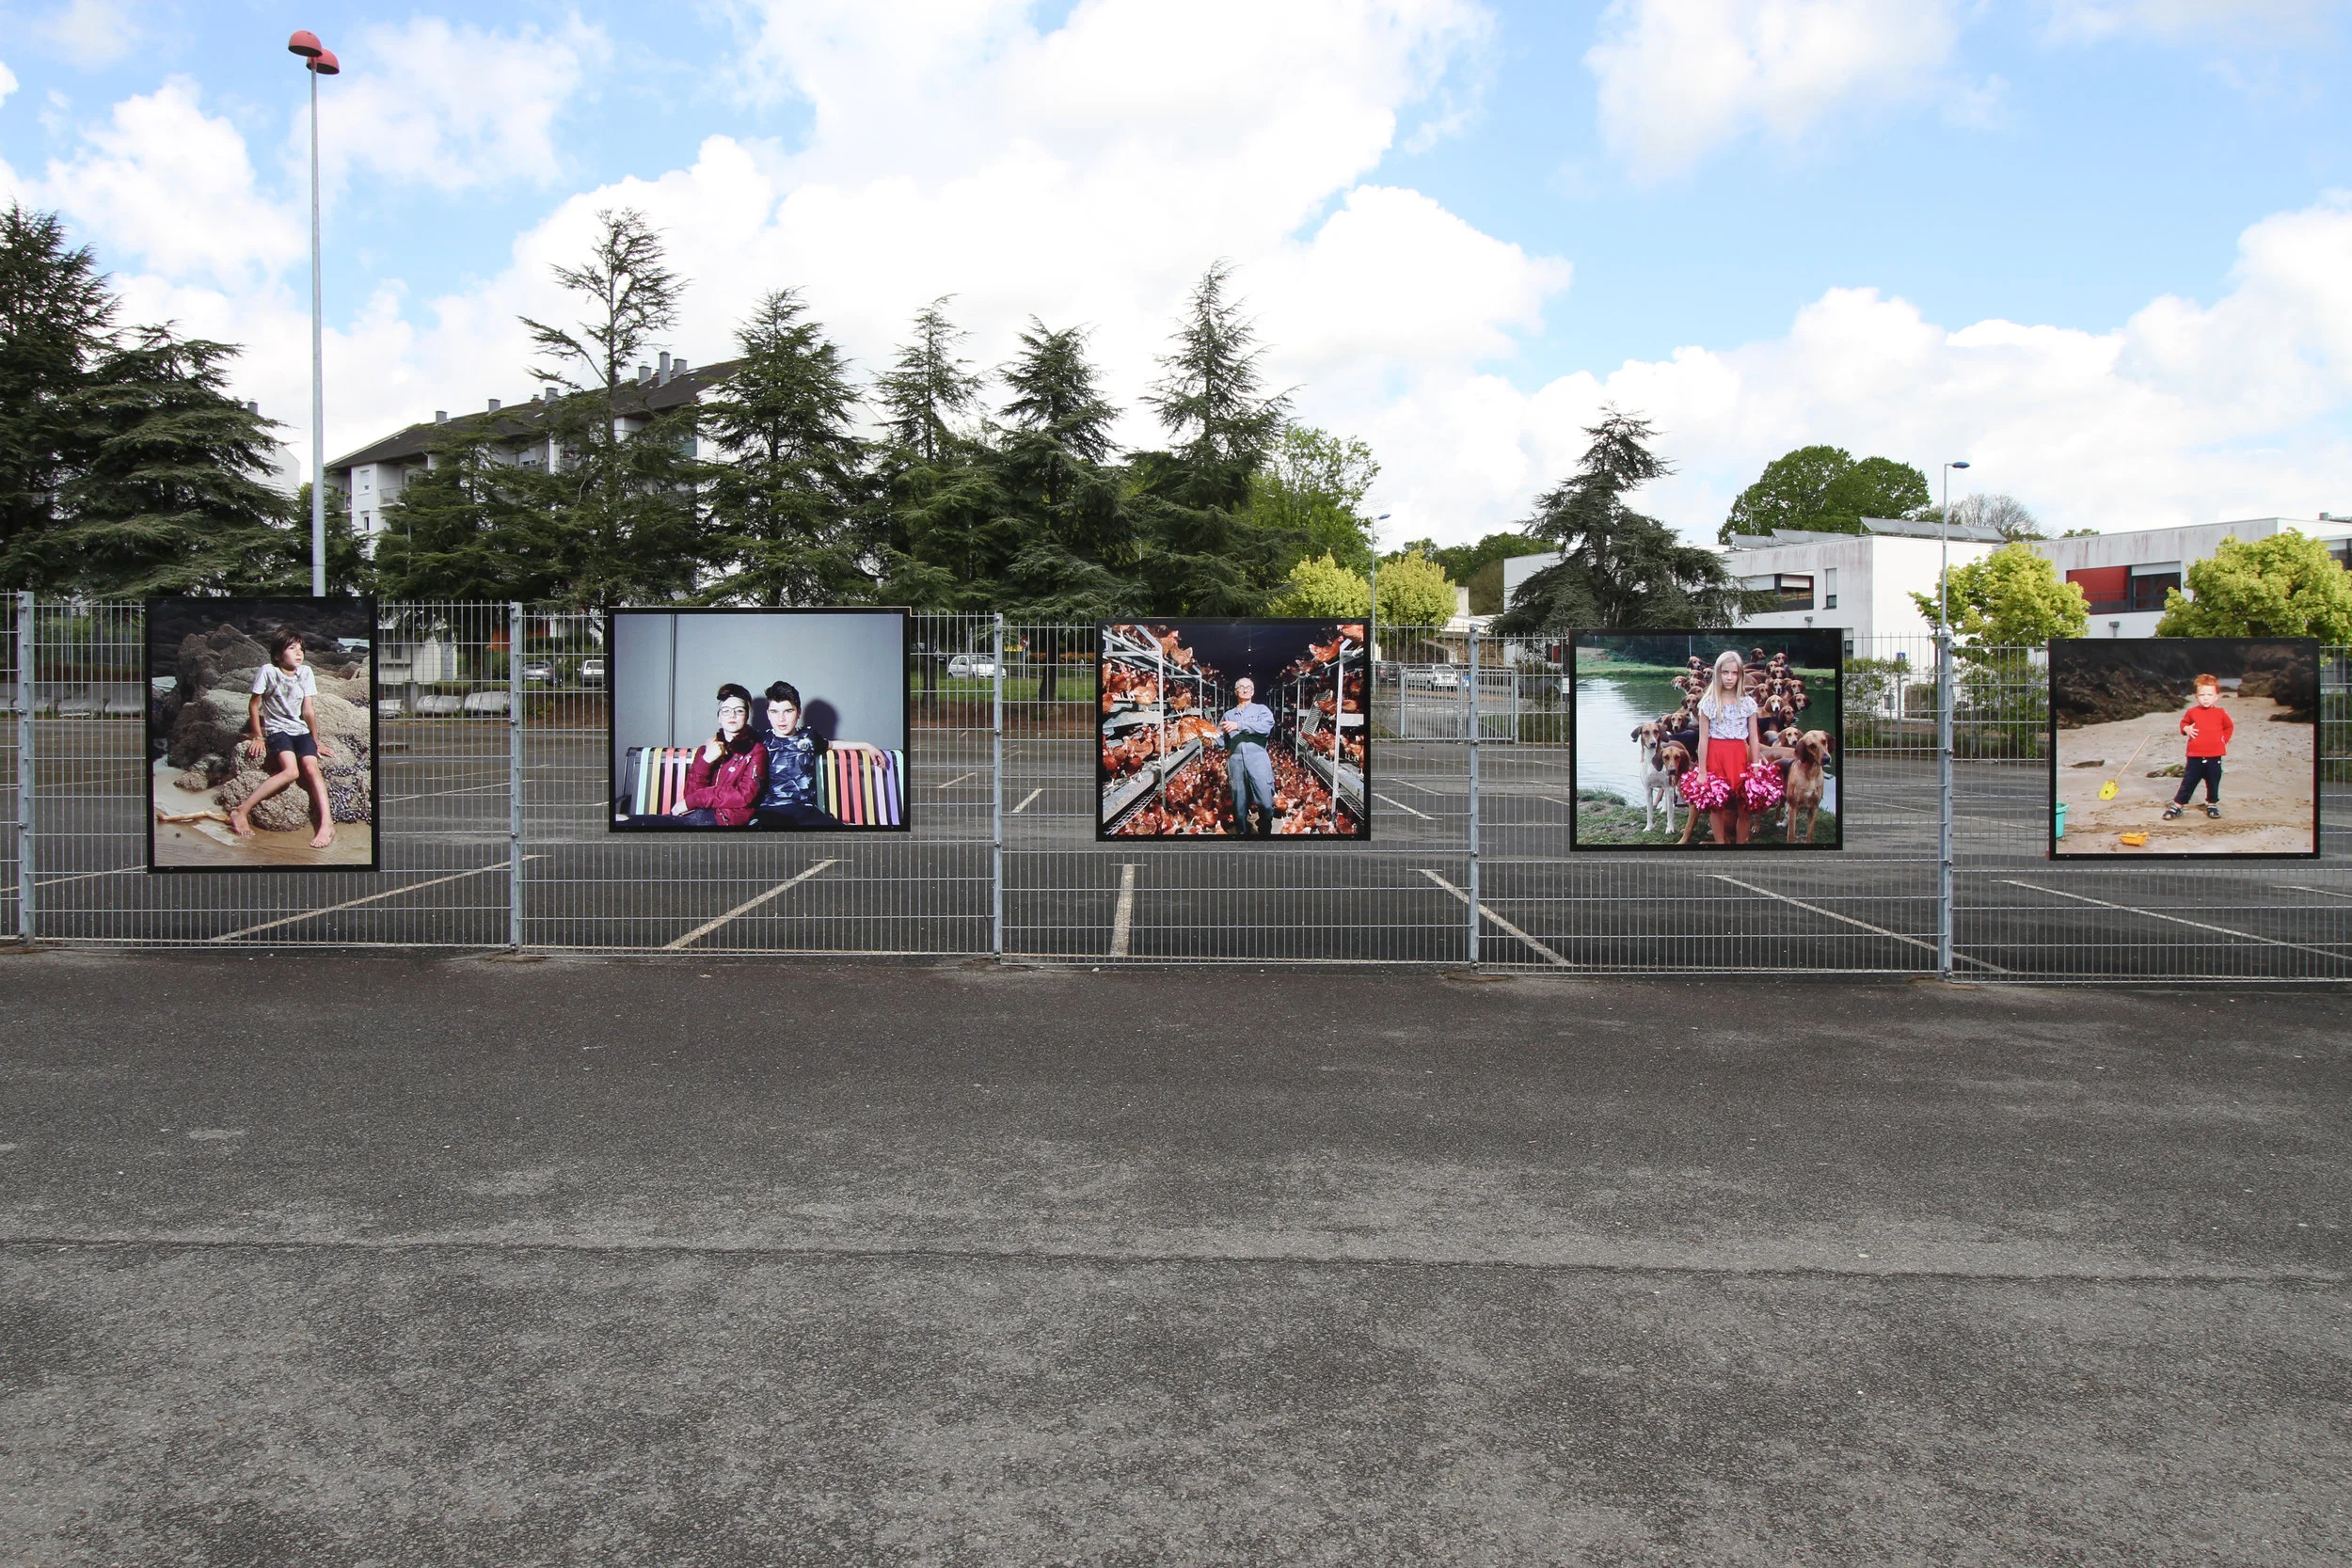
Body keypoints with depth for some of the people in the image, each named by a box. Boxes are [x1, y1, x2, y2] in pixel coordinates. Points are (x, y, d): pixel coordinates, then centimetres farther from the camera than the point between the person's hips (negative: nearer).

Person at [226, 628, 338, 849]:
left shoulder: (305, 672, 1)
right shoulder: (267, 672, -8)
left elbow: (309, 710, 4)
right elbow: (254, 705, 1)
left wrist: (316, 741, 5)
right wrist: (258, 737, 0)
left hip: (301, 730, 3)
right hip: (277, 729, -3)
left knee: (311, 768, -23)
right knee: (290, 771, -29)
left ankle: (327, 824, -33)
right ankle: (241, 811, -25)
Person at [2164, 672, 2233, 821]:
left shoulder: (2220, 713, 1)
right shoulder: (2192, 712, 0)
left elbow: (2230, 727, 15)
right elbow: (2183, 722, 16)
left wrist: (2224, 739, 4)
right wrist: (2186, 729, -5)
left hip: (2214, 756, 1)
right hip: (2195, 756, -1)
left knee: (2213, 783, 10)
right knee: (2188, 782, 1)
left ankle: (2212, 804, 27)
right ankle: (2178, 805, 8)